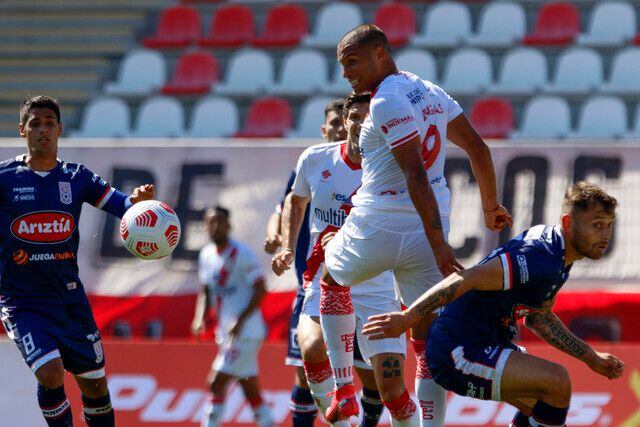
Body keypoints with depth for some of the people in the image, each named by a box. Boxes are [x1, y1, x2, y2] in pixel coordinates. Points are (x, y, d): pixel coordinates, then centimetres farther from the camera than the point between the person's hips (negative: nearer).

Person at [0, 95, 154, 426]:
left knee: (94, 385, 9)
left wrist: (138, 201, -26)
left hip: (70, 298, 4)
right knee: (50, 374, -23)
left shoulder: (77, 178, 3)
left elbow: (123, 206, -4)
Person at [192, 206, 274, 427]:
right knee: (251, 391, 9)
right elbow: (205, 291, 20)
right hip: (226, 333, 8)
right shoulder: (206, 254, 11)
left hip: (245, 332, -8)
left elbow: (260, 290, -13)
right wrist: (200, 317, 1)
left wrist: (240, 320, -20)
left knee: (216, 383, -12)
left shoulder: (241, 253, -12)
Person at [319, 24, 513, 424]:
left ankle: (343, 390, 22)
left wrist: (438, 242, -27)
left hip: (377, 229, -6)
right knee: (429, 336, 7)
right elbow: (478, 149, 15)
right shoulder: (431, 92, 10)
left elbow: (415, 175, -23)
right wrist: (491, 206, 28)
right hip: (422, 236, 6)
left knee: (333, 280, 25)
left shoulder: (387, 103, -16)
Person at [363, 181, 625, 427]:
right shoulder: (541, 260, -24)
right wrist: (407, 318, -29)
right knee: (557, 382, -23)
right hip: (457, 354, -11)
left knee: (551, 404, 21)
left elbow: (537, 317, 21)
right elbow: (466, 280, -29)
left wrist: (591, 358, 21)